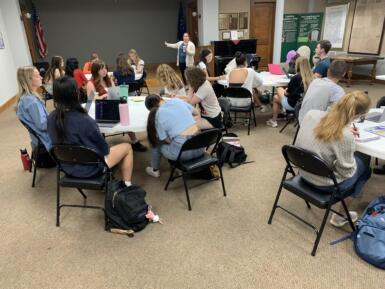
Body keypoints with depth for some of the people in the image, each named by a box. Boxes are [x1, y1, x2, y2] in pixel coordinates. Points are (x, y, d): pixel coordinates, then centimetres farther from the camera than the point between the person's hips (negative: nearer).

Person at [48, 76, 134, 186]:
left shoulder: (51, 117, -10)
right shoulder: (84, 120, -31)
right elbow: (103, 148, -17)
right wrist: (106, 148, 5)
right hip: (89, 168, -7)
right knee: (127, 148, 11)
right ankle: (127, 187, 20)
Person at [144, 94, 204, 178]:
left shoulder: (157, 115, -4)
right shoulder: (176, 100, 8)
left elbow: (167, 140, -2)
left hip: (183, 151, -4)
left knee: (157, 144, 25)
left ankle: (155, 170, 43)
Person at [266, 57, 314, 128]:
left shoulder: (295, 78, -21)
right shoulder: (312, 78, -8)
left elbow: (287, 93, -8)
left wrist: (285, 90, 13)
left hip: (293, 105, -6)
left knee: (276, 97, 22)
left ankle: (273, 121, 29)